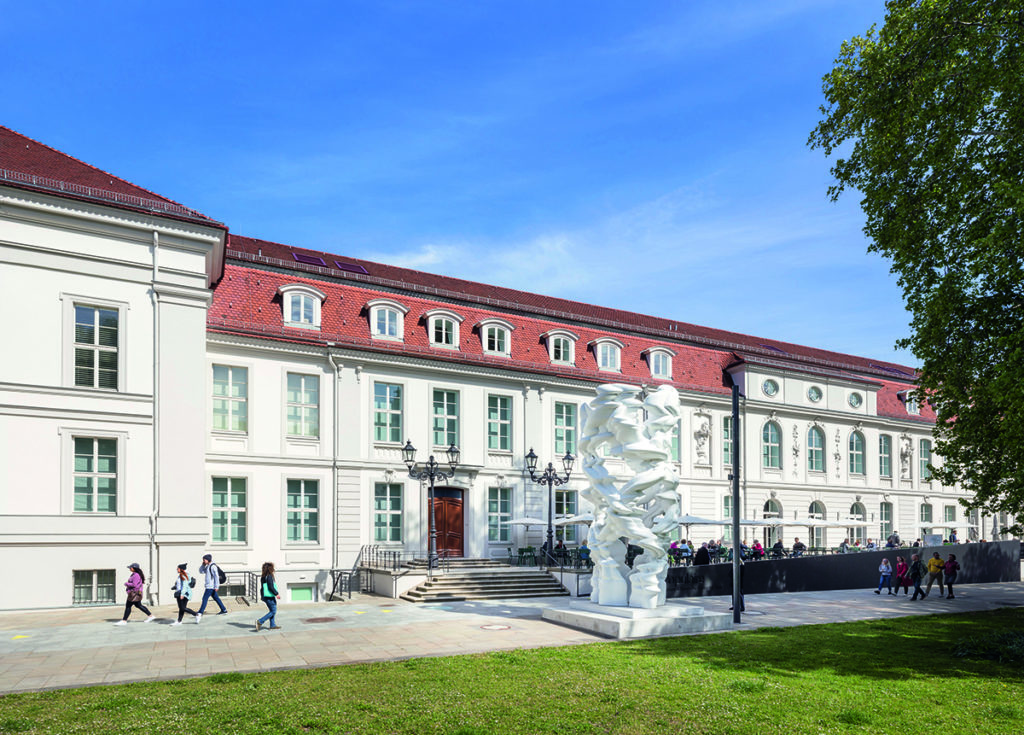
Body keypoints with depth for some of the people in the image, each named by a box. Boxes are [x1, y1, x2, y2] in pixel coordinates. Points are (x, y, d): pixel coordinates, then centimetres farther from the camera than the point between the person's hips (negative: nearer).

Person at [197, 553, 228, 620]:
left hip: (211, 586, -10)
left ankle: (200, 613, -16)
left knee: (205, 598, -12)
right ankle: (224, 610, 19)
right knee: (216, 598, 13)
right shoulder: (207, 567, 16)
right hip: (209, 586, 10)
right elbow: (201, 571, 24)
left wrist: (216, 586, -22)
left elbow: (216, 576, -19)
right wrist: (203, 565, 7)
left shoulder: (213, 566, -15)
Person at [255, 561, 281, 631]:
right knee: (273, 611, -3)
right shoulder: (269, 576, -17)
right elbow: (271, 587, -22)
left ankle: (272, 625, 20)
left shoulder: (263, 576, 10)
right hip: (270, 597, -9)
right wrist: (276, 594, -15)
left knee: (272, 611, 17)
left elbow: (262, 587, 14)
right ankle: (260, 622, -10)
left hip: (265, 596, 9)